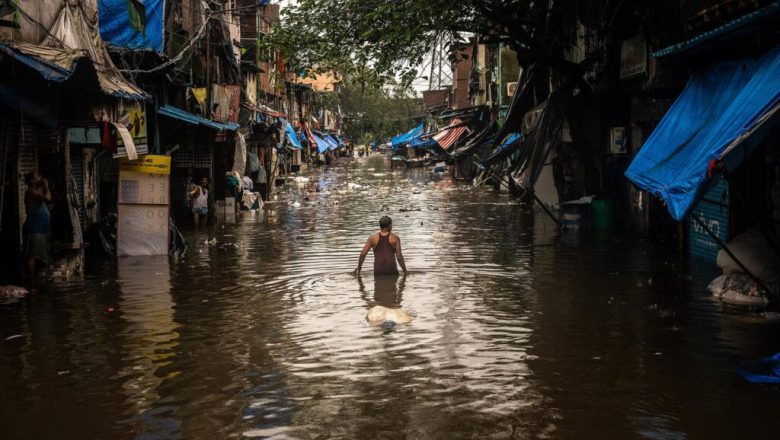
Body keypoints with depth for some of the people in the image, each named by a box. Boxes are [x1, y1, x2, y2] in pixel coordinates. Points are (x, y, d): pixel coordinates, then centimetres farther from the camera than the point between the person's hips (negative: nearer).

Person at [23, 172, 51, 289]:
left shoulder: (36, 192, 21)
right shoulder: (31, 191, -8)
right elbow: (48, 198, -20)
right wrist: (46, 186, -9)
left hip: (40, 229, 10)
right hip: (34, 229, -10)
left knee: (36, 257, 10)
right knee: (32, 257, -13)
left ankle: (34, 283, 14)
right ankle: (31, 284, -17)